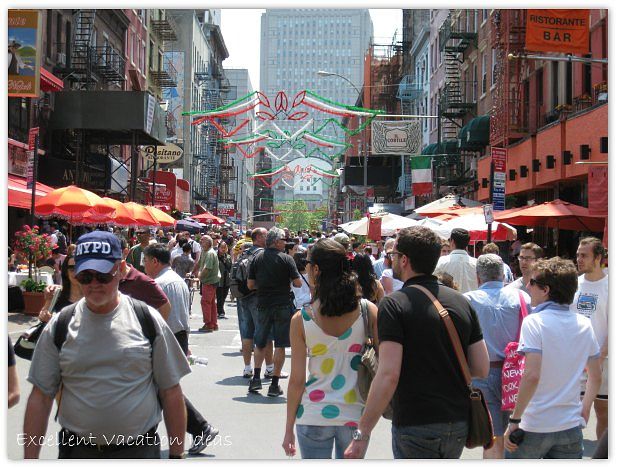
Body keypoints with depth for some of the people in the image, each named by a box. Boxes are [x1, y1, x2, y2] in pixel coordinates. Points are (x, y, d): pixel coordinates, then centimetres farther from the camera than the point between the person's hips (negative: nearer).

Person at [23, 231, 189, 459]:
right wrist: (30, 459, -2)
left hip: (140, 449, -1)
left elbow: (171, 392, 0)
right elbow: (40, 397, 2)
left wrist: (177, 454, -1)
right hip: (76, 450, 1)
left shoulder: (148, 320, -3)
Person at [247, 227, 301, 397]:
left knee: (260, 344, 18)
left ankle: (256, 378, 8)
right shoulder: (286, 259, -8)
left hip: (263, 305, 3)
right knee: (280, 345, 3)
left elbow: (250, 284, 3)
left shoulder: (257, 257, 2)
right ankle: (275, 385, 3)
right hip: (283, 305, -3)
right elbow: (298, 283, -9)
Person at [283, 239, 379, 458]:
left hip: (314, 417, -1)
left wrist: (289, 428, 3)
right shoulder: (368, 311, -7)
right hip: (356, 415, 2)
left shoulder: (301, 319, -9)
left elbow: (297, 380, -6)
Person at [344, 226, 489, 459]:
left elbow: (389, 375, -21)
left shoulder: (394, 304, -13)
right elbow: (482, 369, 4)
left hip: (416, 425, -6)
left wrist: (362, 434, -17)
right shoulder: (461, 302, 5)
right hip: (459, 423, 6)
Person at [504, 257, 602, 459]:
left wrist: (514, 420, -16)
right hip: (571, 427, 5)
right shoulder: (584, 324, 3)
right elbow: (596, 377, 11)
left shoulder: (534, 322, -14)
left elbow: (532, 376, -22)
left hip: (534, 427, -4)